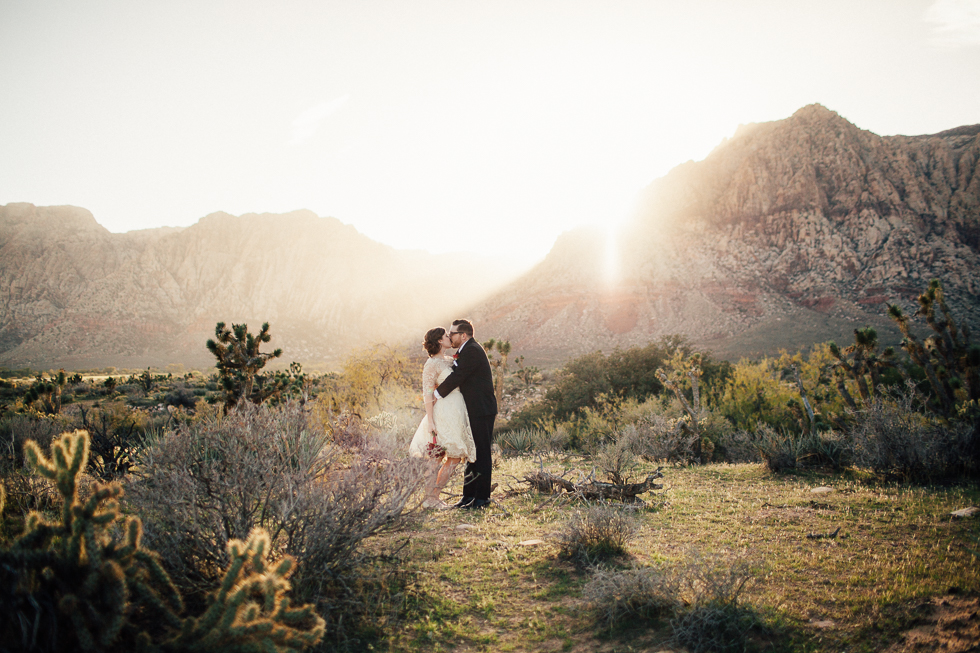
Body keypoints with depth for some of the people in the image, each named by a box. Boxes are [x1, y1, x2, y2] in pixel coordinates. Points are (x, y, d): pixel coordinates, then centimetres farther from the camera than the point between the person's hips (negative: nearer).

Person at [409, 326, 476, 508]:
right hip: (443, 415, -9)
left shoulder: (450, 361, 16)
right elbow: (427, 393, -12)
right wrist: (430, 420, -18)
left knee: (455, 457, 7)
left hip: (457, 416, 9)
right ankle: (430, 498, 5)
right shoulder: (432, 364, -7)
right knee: (436, 458, -4)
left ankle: (434, 496, 14)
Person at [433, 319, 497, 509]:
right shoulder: (468, 350, 17)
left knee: (481, 454, -4)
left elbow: (457, 377, -19)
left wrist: (437, 394, -10)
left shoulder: (472, 351, -16)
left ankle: (482, 498, 3)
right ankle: (469, 496, 19)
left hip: (481, 411, -11)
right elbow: (458, 375, 17)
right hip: (474, 411, 11)